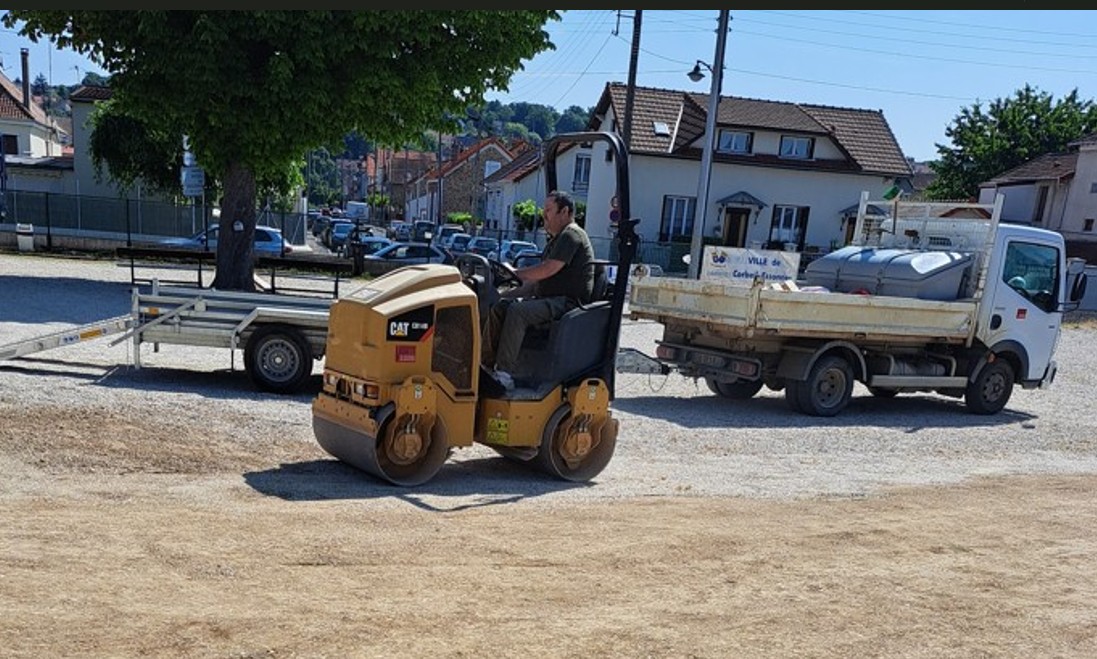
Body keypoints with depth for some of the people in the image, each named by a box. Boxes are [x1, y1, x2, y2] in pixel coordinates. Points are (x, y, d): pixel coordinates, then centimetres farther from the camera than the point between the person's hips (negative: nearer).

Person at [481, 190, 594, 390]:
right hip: (549, 298, 10)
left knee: (518, 311, -30)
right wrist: (512, 293, 11)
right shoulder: (556, 239, 23)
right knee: (500, 307, -1)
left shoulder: (571, 235, -10)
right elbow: (539, 280, 22)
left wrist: (514, 274, -13)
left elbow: (549, 269, -21)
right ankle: (486, 363, -2)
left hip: (569, 302, -10)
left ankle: (504, 374, -30)